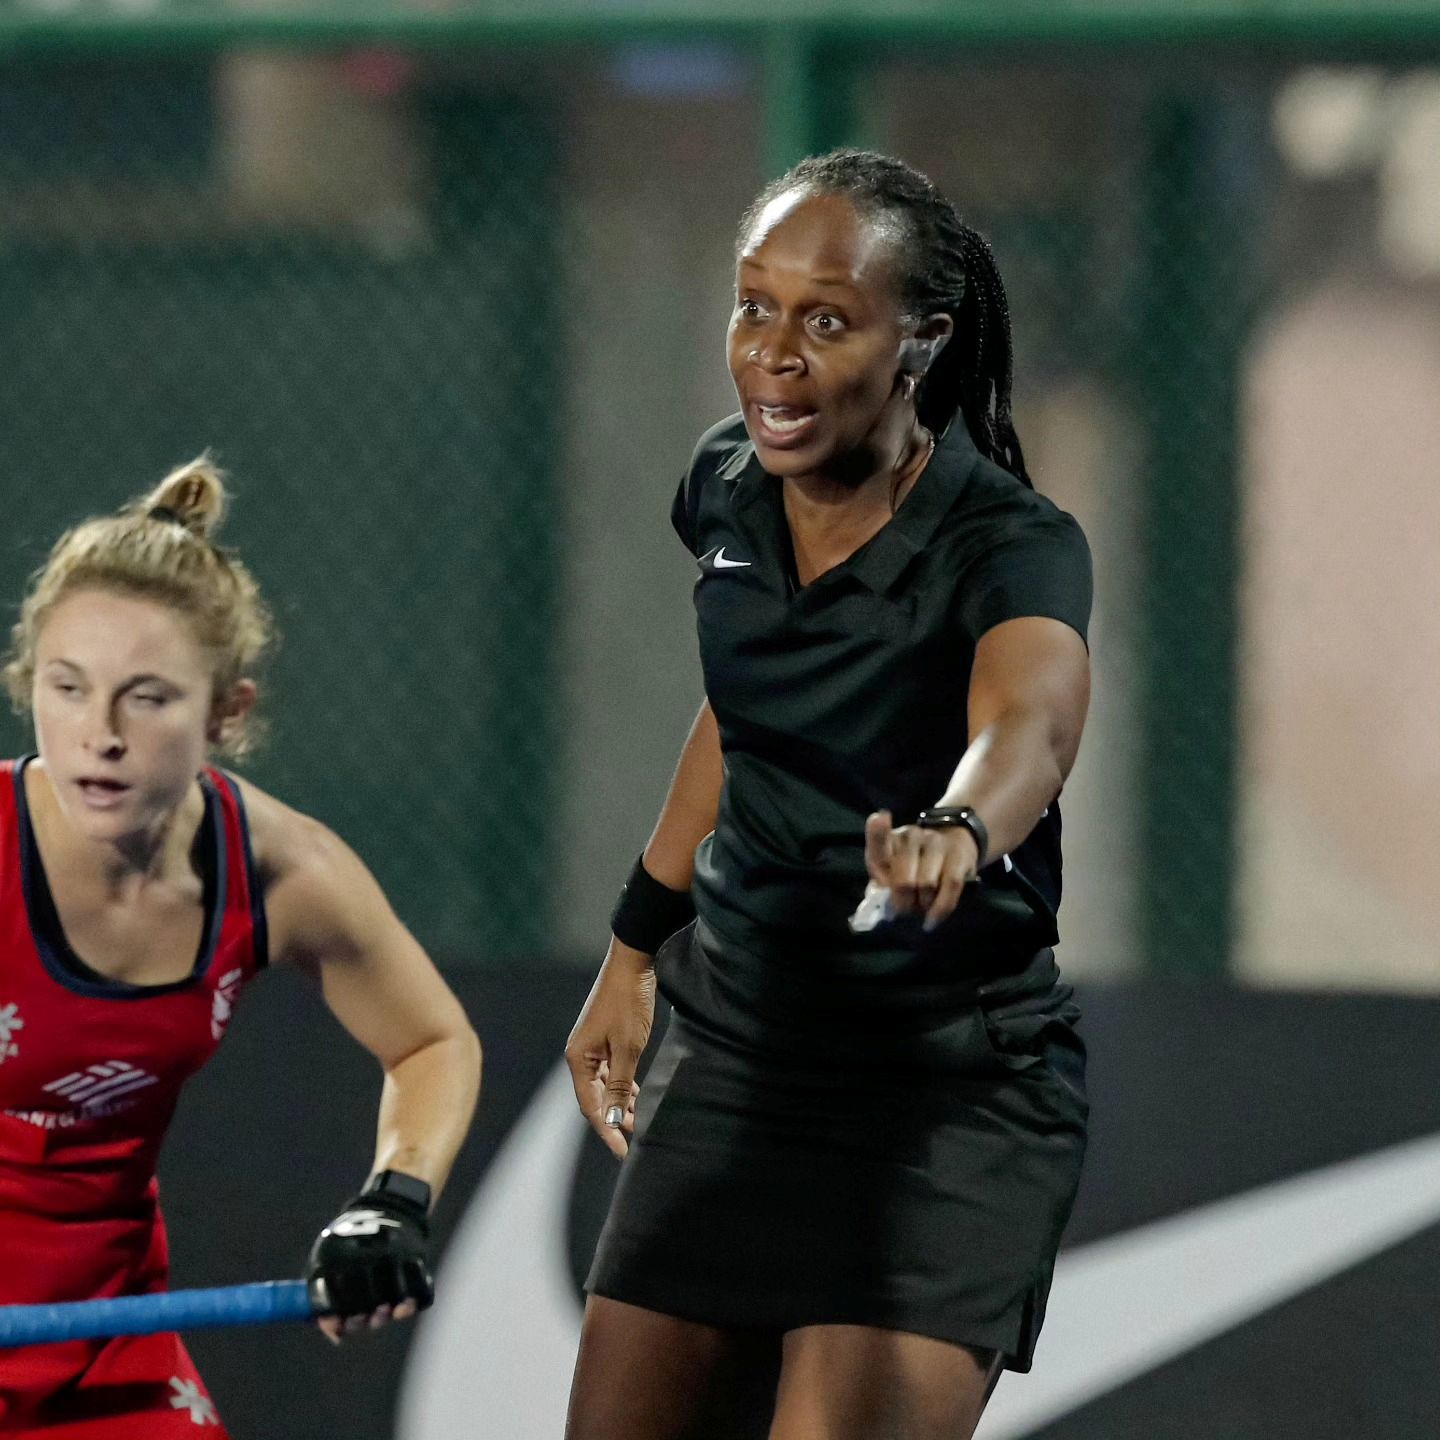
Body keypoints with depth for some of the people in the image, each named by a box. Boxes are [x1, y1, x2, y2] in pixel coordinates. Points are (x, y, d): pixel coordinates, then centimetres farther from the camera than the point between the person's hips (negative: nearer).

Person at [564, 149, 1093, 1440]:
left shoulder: (1011, 548, -21)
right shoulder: (728, 487, -3)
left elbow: (1026, 723, -44)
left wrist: (955, 829, -66)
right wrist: (638, 945, 20)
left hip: (955, 1095, -6)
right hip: (732, 1045, 6)